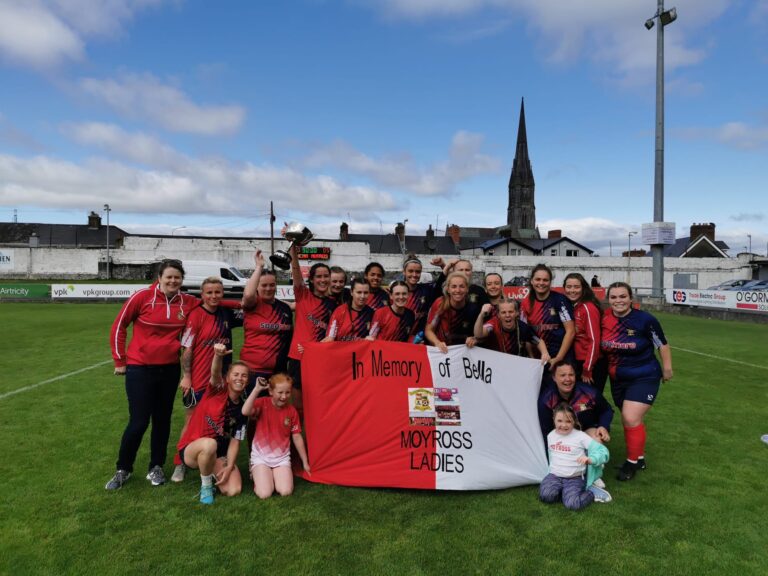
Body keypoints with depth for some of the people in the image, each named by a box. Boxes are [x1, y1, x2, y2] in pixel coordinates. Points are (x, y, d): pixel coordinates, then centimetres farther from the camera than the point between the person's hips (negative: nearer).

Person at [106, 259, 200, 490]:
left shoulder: (188, 302, -3)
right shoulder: (142, 296, -12)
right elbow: (118, 326, -2)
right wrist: (120, 361, 1)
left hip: (170, 369, 3)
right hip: (140, 368, -3)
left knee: (162, 420, 13)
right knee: (138, 422, 0)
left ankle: (156, 468, 30)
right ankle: (122, 470, 24)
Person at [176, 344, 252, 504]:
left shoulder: (242, 409, 1)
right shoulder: (218, 390, -10)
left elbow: (235, 441, 0)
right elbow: (215, 373, -34)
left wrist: (229, 467, -14)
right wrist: (218, 356, -56)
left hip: (219, 454, 4)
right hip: (191, 449, -4)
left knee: (234, 490, -17)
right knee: (209, 444, -39)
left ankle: (213, 474, 17)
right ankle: (206, 485, -10)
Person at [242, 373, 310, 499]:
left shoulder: (292, 411, -2)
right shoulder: (262, 403, -11)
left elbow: (297, 438, 5)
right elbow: (245, 412, -33)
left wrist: (305, 462, 9)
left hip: (282, 457, 2)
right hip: (261, 456, -2)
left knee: (285, 492, -17)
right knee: (264, 494, -18)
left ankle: (276, 476, 16)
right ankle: (257, 475, 15)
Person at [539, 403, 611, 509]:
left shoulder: (580, 436, -8)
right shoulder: (550, 435, 5)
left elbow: (603, 451, -12)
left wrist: (590, 459, -28)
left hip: (574, 478, -3)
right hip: (554, 475, 3)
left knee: (573, 504, -30)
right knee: (546, 496, -28)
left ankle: (591, 492, -2)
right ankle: (564, 491, -2)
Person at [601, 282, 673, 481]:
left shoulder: (645, 320, -18)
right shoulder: (604, 318, -8)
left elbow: (662, 344, -5)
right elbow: (601, 345, 9)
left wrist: (667, 368, 2)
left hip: (644, 378, -5)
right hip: (618, 379, 5)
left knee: (631, 419, -13)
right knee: (630, 419, 16)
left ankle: (633, 462, 8)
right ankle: (640, 457, 36)